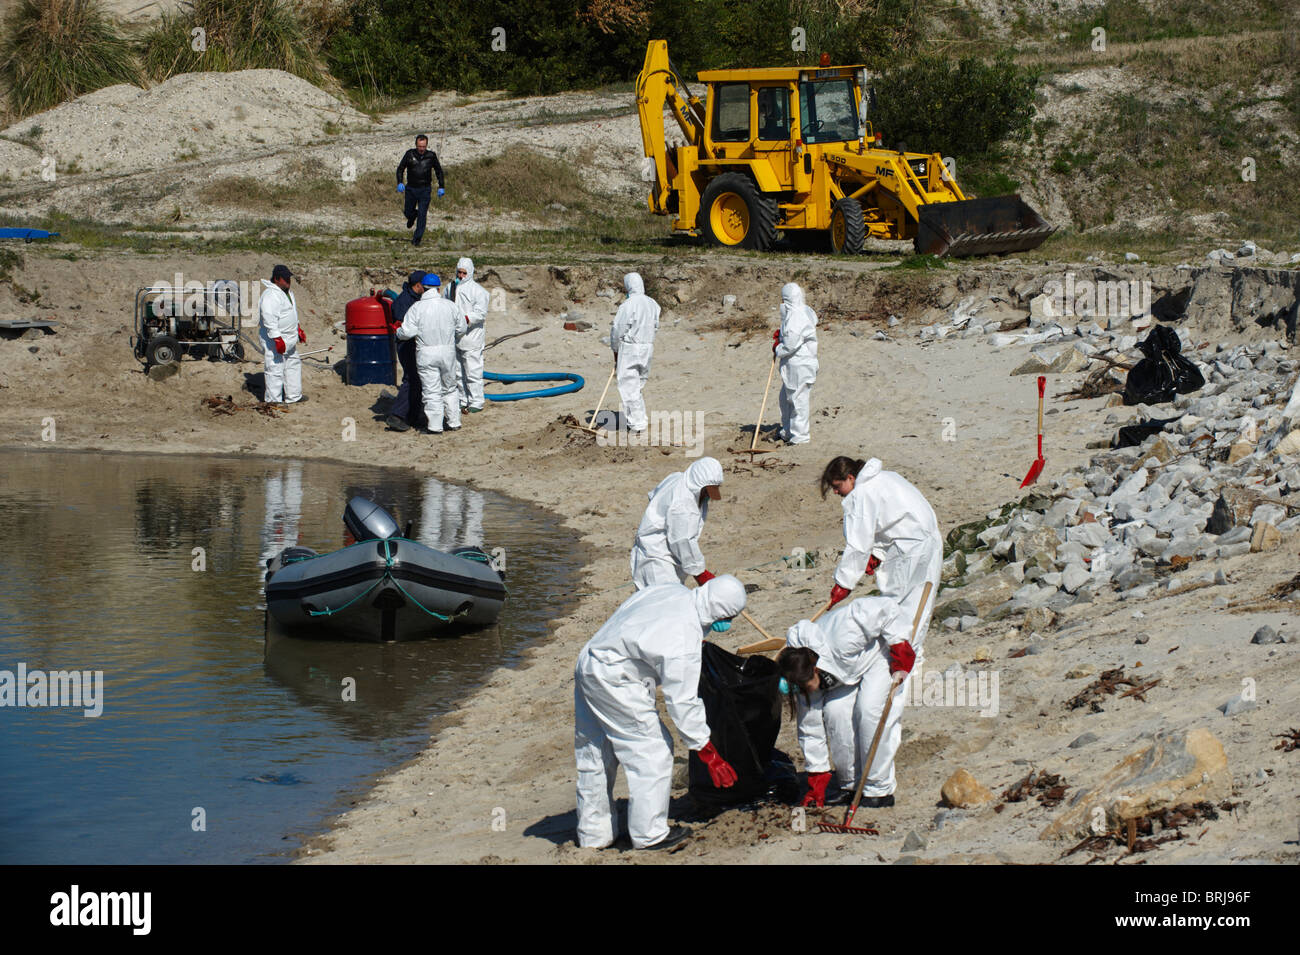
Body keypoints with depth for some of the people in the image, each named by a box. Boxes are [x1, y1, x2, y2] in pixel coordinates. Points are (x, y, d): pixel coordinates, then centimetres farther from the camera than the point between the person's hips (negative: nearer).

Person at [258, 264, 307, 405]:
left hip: (289, 340, 11)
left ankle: (293, 396, 28)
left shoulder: (287, 292, 12)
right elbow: (269, 319, -27)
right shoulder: (271, 295, -21)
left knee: (293, 365, 18)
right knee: (275, 369, -5)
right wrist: (277, 339, -29)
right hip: (274, 340, -11)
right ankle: (274, 399, 2)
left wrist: (299, 330, 27)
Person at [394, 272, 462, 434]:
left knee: (432, 392, 2)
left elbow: (407, 332, -13)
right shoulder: (450, 306, 1)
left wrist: (398, 331, 9)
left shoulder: (416, 308, -9)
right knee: (449, 389, 18)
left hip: (426, 354, -3)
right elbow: (461, 328, 7)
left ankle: (435, 426, 1)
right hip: (448, 351, 3)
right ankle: (454, 422, 20)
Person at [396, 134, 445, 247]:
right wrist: (399, 182, -15)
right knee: (408, 212, 12)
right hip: (411, 189, 1)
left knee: (422, 215, -8)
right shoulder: (410, 154, -5)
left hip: (425, 190, -1)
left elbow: (439, 171, 8)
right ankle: (413, 215, 49)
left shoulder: (431, 155, -3)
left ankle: (417, 238, 0)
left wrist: (441, 187, 3)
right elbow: (400, 168, 1)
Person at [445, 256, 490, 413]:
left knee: (473, 370, -6)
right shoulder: (450, 288, 14)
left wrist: (465, 319, -28)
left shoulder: (477, 290, -6)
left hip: (471, 336, -6)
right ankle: (462, 401, 20)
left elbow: (481, 312, -14)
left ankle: (476, 402, 1)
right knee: (457, 372, 11)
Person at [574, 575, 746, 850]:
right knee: (652, 750, -2)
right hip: (614, 681, -10)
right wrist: (708, 753, -13)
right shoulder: (685, 641, -24)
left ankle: (593, 833, 27)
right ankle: (650, 834, 3)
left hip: (587, 664, 10)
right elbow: (682, 701, -20)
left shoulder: (673, 592, -1)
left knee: (594, 754, 17)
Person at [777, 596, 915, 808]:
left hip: (881, 652, -5)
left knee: (869, 710, -23)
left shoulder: (842, 639, -43)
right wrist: (816, 784, -11)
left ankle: (880, 790, -14)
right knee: (834, 711, -17)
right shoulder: (803, 672, -21)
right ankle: (848, 785, -1)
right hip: (847, 671, 5)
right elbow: (811, 728, -12)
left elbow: (886, 608, -32)